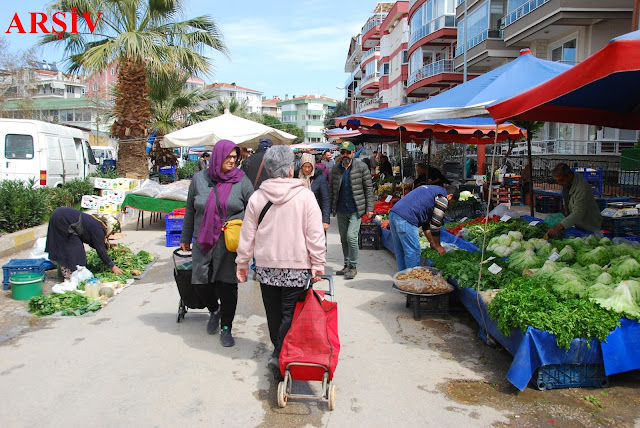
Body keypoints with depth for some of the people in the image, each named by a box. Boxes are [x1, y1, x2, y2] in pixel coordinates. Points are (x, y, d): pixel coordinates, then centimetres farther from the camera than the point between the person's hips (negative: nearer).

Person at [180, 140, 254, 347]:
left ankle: (226, 328, 19)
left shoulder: (241, 180, -1)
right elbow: (190, 211, 12)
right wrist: (185, 238, 15)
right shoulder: (199, 179, 5)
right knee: (200, 283, 2)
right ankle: (215, 310, 35)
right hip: (204, 243, 2)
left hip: (230, 244, -2)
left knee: (228, 285, 1)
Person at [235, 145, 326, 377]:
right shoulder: (305, 195, -9)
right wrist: (317, 263, -4)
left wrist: (243, 262, 13)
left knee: (273, 311, 16)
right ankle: (280, 355, -4)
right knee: (290, 312, 3)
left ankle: (279, 350, 29)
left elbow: (247, 234, 4)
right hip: (297, 265, -3)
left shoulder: (257, 197, -2)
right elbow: (315, 234, -10)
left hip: (266, 264, 3)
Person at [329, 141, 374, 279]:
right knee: (343, 238, 11)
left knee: (351, 236, -13)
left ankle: (353, 267, 2)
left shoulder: (361, 167, -4)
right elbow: (331, 189, 12)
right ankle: (347, 266, 24)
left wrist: (369, 208, -7)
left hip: (356, 209, -4)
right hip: (341, 210, 5)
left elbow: (368, 188, -3)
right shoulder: (335, 169, 7)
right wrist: (330, 207, 5)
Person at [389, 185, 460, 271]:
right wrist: (438, 246, 14)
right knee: (413, 252, -1)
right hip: (405, 218, -10)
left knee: (400, 251, 18)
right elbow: (435, 224, 0)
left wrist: (433, 244, 30)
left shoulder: (431, 191, 29)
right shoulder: (443, 197, 1)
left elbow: (425, 221, 30)